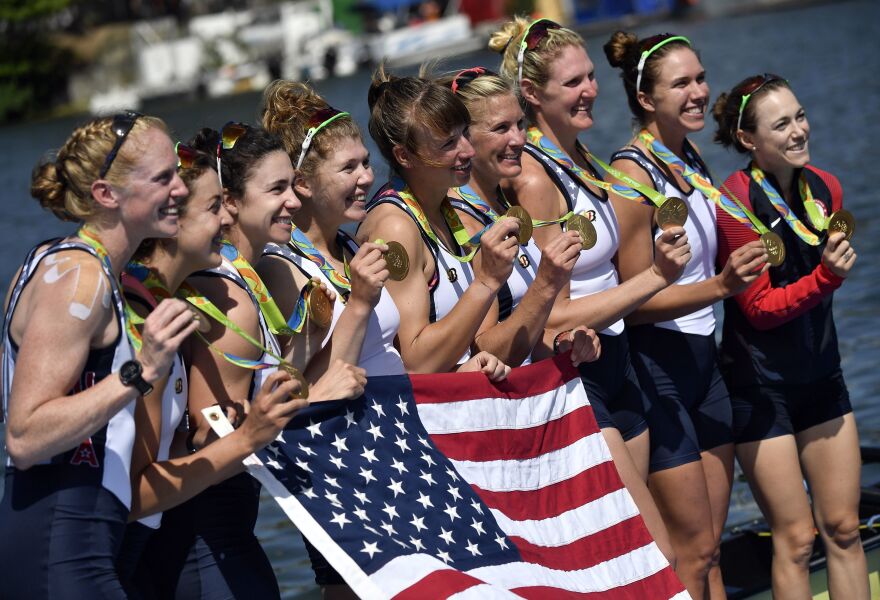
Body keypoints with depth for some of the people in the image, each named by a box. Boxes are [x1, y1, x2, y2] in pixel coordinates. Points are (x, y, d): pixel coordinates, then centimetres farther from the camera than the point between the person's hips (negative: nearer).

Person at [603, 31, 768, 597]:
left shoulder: (692, 162, 9)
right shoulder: (632, 174, -16)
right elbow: (635, 302, -19)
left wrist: (741, 267, 6)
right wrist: (721, 285, -29)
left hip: (703, 359, 8)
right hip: (657, 365, -8)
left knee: (708, 550, 12)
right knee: (692, 553, -2)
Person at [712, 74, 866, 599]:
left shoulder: (826, 189, 1)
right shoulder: (736, 202, -17)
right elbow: (760, 308, -17)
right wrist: (826, 275, -27)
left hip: (820, 376, 6)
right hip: (761, 387, -6)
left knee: (843, 527, 7)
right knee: (796, 537, -1)